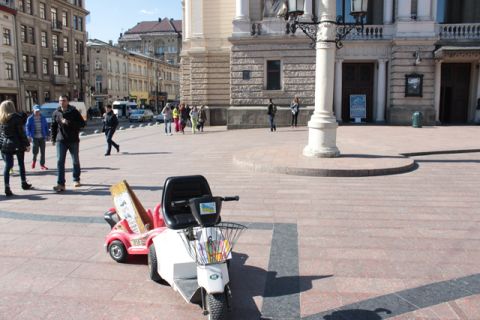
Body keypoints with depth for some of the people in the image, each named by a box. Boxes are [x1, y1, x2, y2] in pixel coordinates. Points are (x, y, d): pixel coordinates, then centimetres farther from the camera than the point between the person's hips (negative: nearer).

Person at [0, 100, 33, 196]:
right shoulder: (16, 117, -9)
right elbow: (21, 132, -10)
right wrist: (27, 144, -6)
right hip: (17, 145, -3)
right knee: (21, 164, 13)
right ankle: (24, 183, 26)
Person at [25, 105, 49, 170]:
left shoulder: (43, 118, 7)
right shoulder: (30, 118, 0)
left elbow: (46, 127, 12)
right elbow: (27, 127, -1)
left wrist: (47, 135, 7)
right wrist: (29, 136, -11)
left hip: (42, 137, 3)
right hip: (34, 137, -2)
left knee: (42, 152, 3)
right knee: (35, 151, -7)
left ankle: (42, 165, 11)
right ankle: (34, 160, 25)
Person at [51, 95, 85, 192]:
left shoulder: (74, 112, -4)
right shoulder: (56, 113, 5)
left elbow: (82, 123, -9)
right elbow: (53, 126, 13)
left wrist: (69, 123, -20)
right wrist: (53, 139, 9)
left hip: (73, 140, -1)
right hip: (61, 141, 1)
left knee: (76, 161, 11)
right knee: (60, 162, -8)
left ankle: (76, 180, 29)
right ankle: (60, 184, -9)